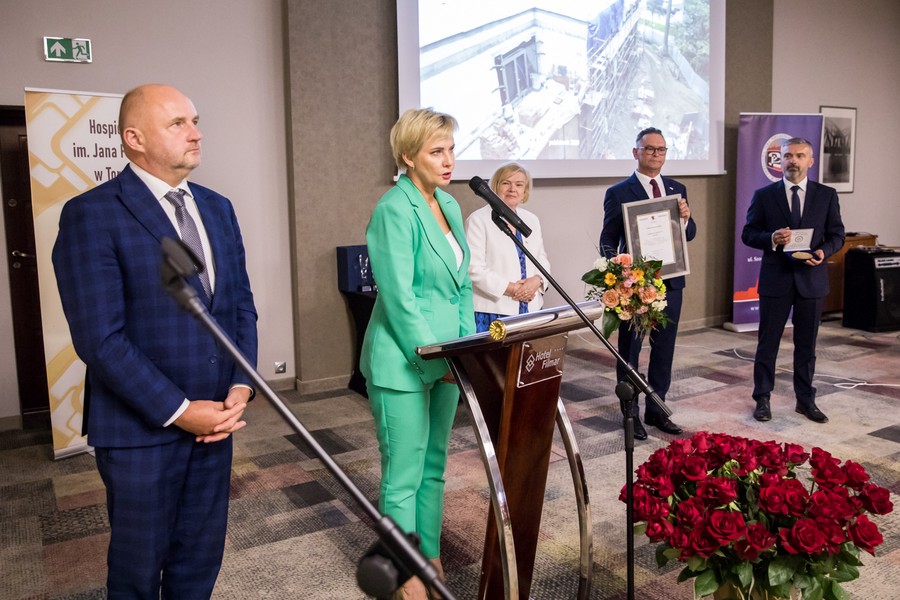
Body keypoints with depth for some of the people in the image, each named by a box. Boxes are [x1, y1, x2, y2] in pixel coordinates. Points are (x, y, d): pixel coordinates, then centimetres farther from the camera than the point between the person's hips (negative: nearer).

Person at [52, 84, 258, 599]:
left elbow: (242, 305, 9)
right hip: (141, 428, -5)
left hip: (215, 417, 5)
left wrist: (240, 389, -4)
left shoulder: (217, 208, 8)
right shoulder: (92, 215, -12)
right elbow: (100, 339, -17)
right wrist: (178, 411, -16)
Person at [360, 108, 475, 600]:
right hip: (403, 365, -8)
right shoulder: (394, 211, -15)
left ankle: (431, 560, 33)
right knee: (404, 476, 4)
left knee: (434, 467, 18)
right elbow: (399, 298, -19)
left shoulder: (450, 206, 10)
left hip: (443, 360, 8)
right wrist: (434, 360, -17)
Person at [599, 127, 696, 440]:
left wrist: (685, 218, -11)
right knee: (629, 351, 7)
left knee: (664, 350, 13)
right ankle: (630, 414, 19)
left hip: (670, 282, 5)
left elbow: (689, 235, 10)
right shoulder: (618, 193, -5)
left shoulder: (677, 189, 10)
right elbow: (608, 242, -5)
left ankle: (656, 410, 27)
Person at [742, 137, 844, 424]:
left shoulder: (827, 195, 5)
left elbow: (837, 235, 6)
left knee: (806, 345, 12)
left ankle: (806, 400, 25)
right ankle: (762, 399, 17)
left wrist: (823, 251, -15)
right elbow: (748, 234, 0)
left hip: (811, 279, 2)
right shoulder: (764, 195, 1)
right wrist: (771, 239, -19)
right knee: (768, 343, 6)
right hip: (776, 279, -1)